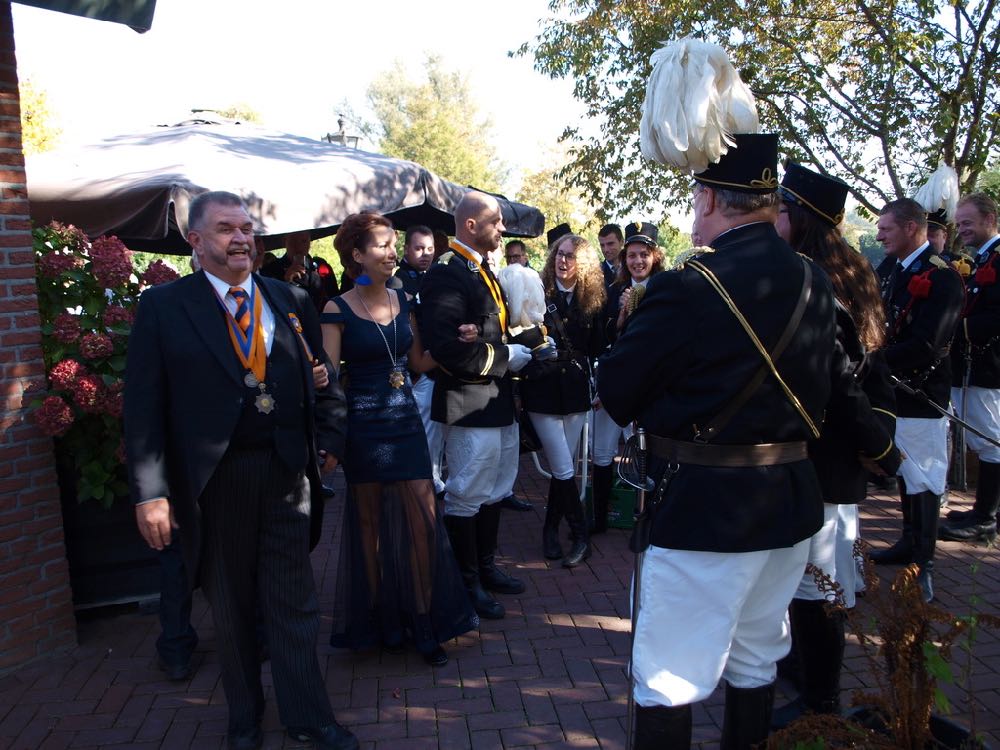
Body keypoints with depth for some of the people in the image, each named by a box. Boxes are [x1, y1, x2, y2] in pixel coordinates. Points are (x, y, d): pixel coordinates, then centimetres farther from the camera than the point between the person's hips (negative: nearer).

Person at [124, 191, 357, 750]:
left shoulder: (292, 301, 8)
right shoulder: (164, 306, -1)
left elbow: (321, 378, 12)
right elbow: (145, 405, -5)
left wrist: (330, 438, 0)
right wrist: (151, 490, -11)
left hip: (287, 472, 2)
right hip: (212, 479, -1)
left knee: (295, 603, 9)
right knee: (230, 605, 15)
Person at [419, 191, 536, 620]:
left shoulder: (482, 271, 14)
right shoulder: (447, 274, -18)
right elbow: (446, 347, -28)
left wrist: (528, 345, 8)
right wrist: (505, 357, -19)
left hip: (498, 403, 10)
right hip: (471, 405, -10)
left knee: (495, 490, 20)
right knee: (467, 496, 3)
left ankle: (486, 568, 36)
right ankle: (468, 584, 18)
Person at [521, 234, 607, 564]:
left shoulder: (592, 301, 6)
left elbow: (597, 348, 11)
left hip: (576, 391, 4)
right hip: (542, 389, -3)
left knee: (562, 466, 9)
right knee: (564, 469, -5)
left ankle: (551, 529, 25)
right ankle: (580, 537, 7)